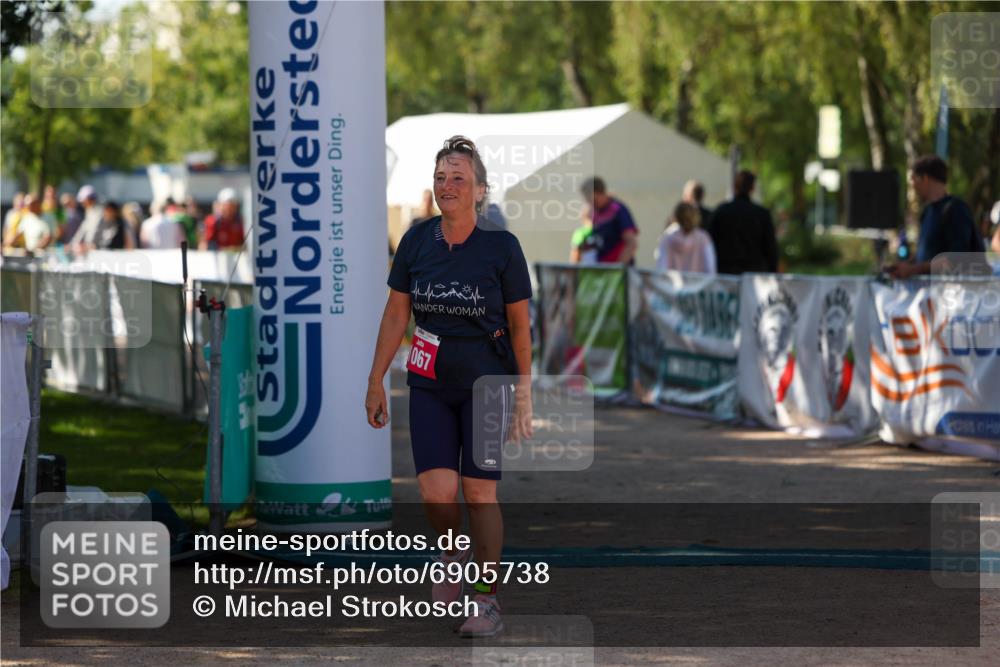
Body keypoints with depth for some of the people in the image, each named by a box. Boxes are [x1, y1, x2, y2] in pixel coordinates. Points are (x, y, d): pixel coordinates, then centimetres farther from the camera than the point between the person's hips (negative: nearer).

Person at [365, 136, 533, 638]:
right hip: (429, 384, 2)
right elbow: (395, 315, 7)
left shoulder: (501, 246, -9)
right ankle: (453, 555, 25)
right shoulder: (416, 241, -2)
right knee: (436, 492, -8)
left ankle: (488, 601, 10)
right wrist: (376, 383, 7)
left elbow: (519, 325, -2)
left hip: (487, 381, -2)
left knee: (480, 492, -2)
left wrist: (523, 395, -1)